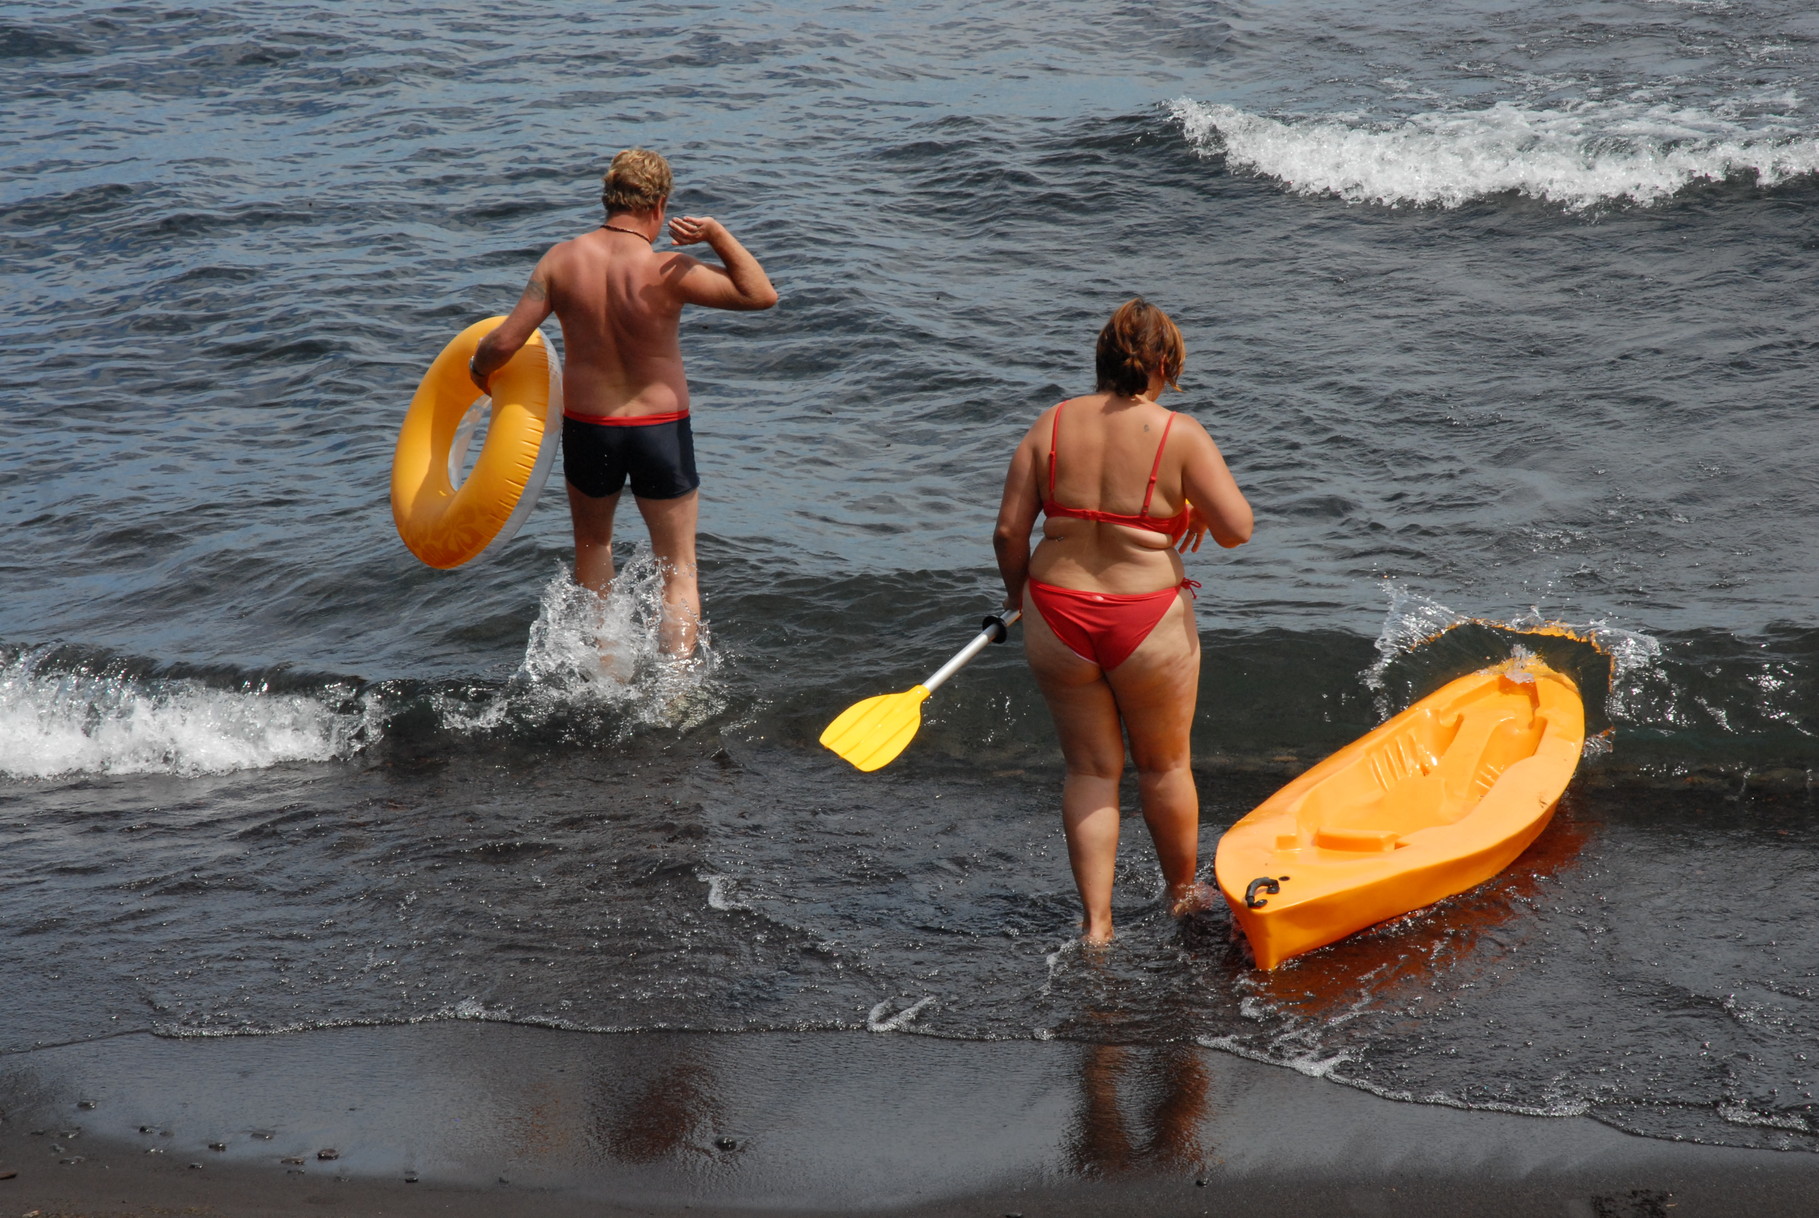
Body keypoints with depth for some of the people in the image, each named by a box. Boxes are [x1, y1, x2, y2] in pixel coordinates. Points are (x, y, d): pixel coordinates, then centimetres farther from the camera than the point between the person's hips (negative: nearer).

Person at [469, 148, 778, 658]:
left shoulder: (562, 260, -9)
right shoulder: (667, 271, -18)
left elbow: (504, 341, -9)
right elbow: (762, 295, -9)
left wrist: (480, 368, 12)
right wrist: (717, 234, -14)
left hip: (587, 427, 3)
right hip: (660, 431, -3)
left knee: (592, 544, 31)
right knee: (679, 573, 8)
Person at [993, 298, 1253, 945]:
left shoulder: (1051, 425, -2)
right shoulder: (1180, 435, -11)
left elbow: (1009, 531, -3)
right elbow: (1238, 528, -14)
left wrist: (1018, 594, 15)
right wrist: (1201, 514, 8)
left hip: (1057, 623, 3)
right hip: (1149, 627, -2)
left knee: (1090, 770, 14)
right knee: (1165, 765, 18)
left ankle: (1095, 924, 12)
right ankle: (1184, 894, 38)